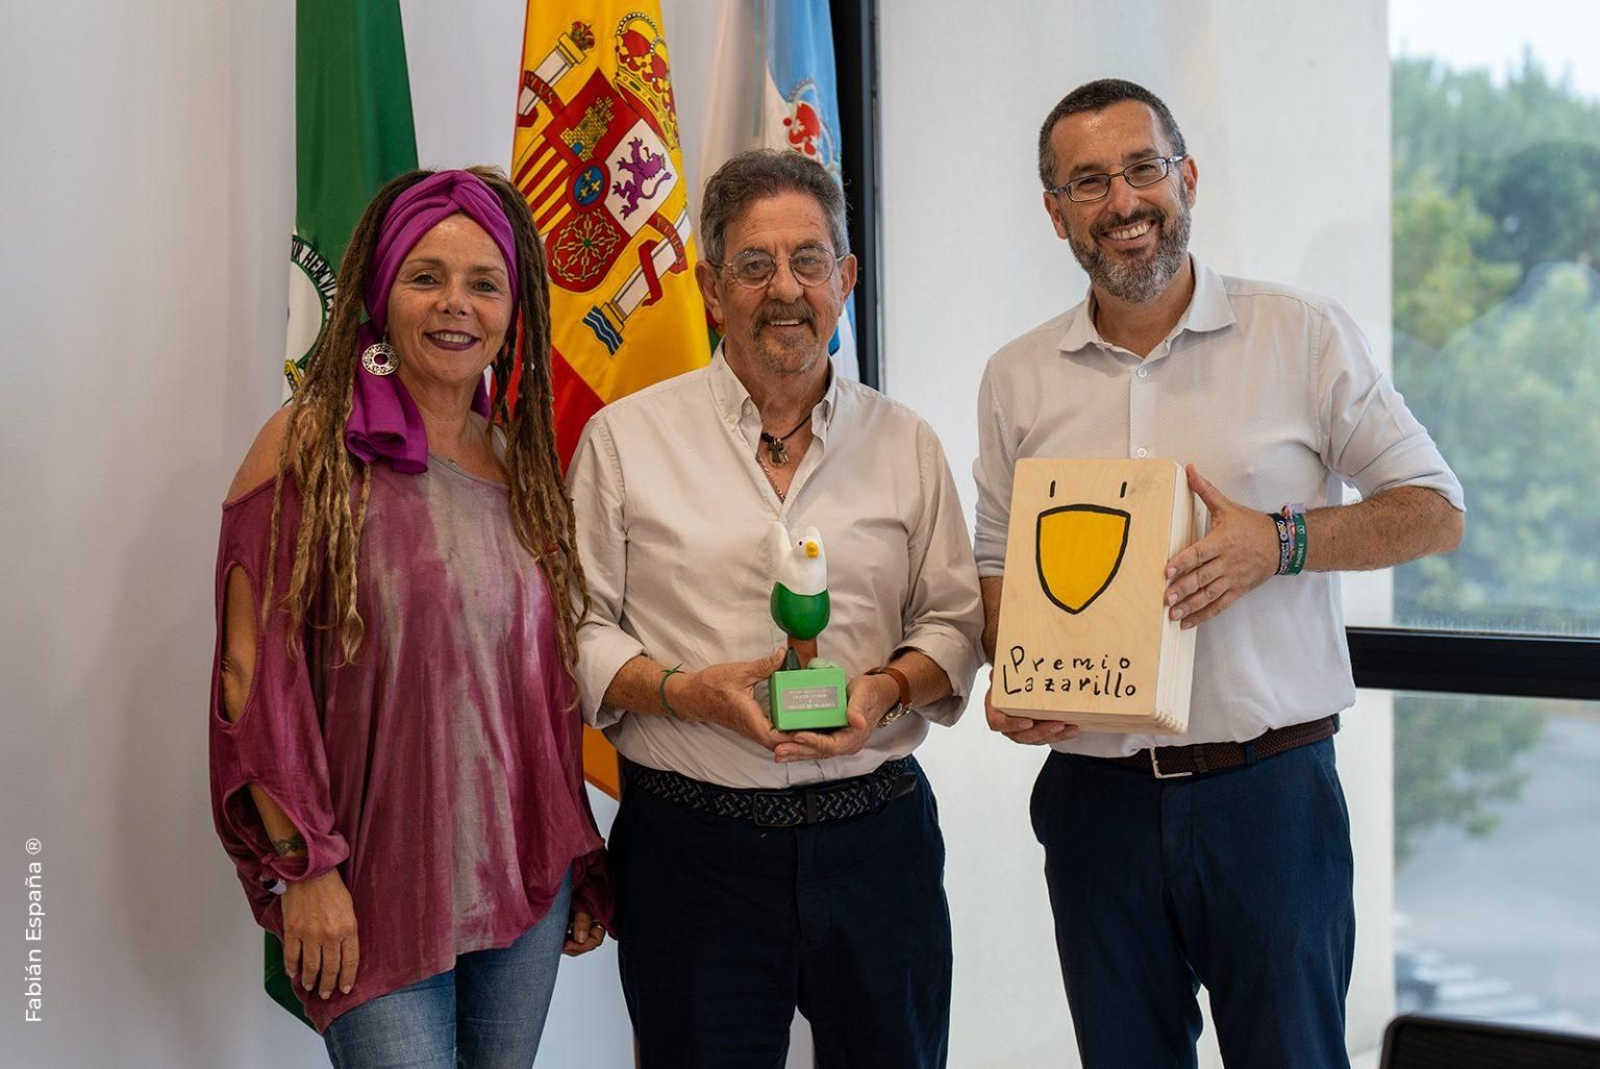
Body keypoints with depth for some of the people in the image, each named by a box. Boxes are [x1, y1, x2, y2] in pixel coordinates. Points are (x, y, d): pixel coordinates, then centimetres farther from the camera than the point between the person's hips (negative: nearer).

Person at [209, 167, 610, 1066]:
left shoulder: (524, 462, 10)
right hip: (376, 887, -5)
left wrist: (581, 861, 15)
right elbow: (254, 673, -10)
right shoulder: (312, 446, -7)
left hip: (526, 881, 5)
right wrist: (304, 868, -13)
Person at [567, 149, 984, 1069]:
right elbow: (578, 630, 2)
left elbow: (956, 619, 10)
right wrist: (686, 692, -15)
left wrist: (888, 687, -10)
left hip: (876, 835, 2)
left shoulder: (904, 443, 10)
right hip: (692, 845, -2)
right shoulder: (627, 438, 3)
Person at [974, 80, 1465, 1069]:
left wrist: (1278, 542, -16)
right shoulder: (1019, 379, 7)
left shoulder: (1304, 335, -2)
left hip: (1269, 791, -2)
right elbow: (999, 561, 14)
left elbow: (1437, 512, 0)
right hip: (1095, 792, 3)